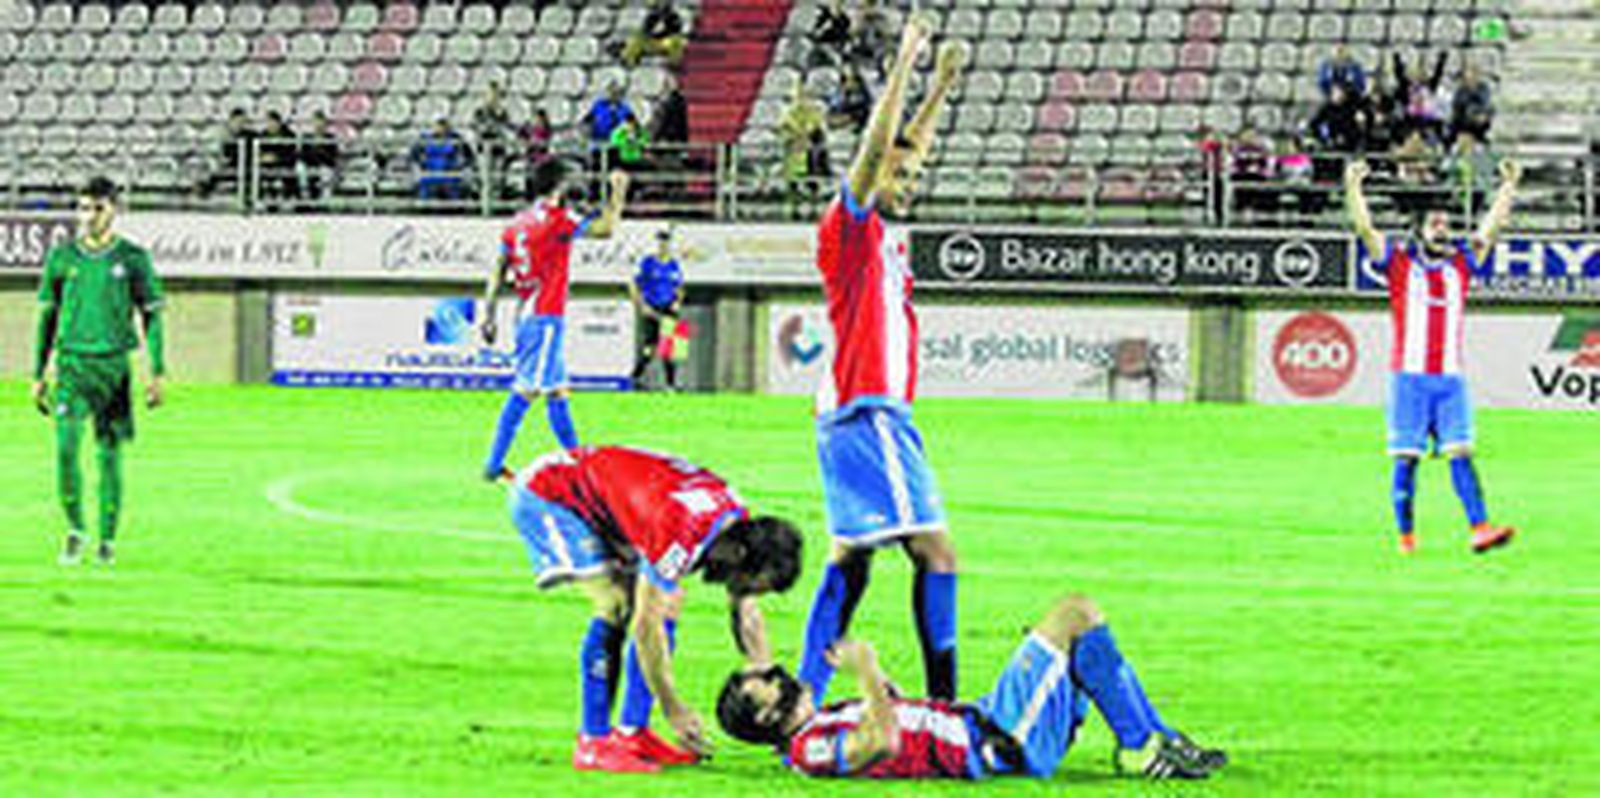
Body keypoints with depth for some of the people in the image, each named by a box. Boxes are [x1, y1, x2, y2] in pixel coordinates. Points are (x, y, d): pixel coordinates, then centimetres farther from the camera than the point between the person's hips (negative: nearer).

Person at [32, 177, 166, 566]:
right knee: (66, 446, -15)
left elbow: (151, 316, 5)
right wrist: (39, 375, 10)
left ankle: (108, 539, 13)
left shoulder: (133, 258, 2)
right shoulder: (61, 257, 6)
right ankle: (74, 529, 0)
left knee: (110, 454, 2)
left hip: (113, 366, 0)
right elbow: (47, 317, 12)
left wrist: (157, 373, -4)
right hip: (72, 362, 0)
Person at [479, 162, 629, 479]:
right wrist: (618, 191, -6)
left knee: (556, 390, 15)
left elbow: (498, 270, 11)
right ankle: (494, 464, -12)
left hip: (525, 315, 9)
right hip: (546, 317, -9)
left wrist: (489, 313, 12)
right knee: (526, 389, -9)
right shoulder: (558, 219, -11)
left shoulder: (519, 222, 13)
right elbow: (604, 228, -20)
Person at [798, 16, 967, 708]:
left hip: (877, 413, 10)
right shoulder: (849, 228, -6)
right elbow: (876, 146, -17)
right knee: (935, 553, -11)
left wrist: (942, 85, 27)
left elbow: (905, 148, 28)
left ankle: (807, 695, 9)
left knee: (851, 558, 9)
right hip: (866, 414, -10)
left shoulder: (884, 235, 16)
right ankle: (943, 701, -14)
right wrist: (905, 65, -15)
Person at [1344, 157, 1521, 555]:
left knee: (1461, 452, -5)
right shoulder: (1398, 260, 4)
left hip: (1450, 378, 2)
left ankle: (1480, 528, -13)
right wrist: (1353, 188, -17)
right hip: (1409, 376, -2)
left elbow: (1491, 228, 13)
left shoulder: (1461, 262, 13)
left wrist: (1509, 186, 5)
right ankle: (1405, 535, 3)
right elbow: (1364, 228, -4)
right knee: (1406, 458, -1)